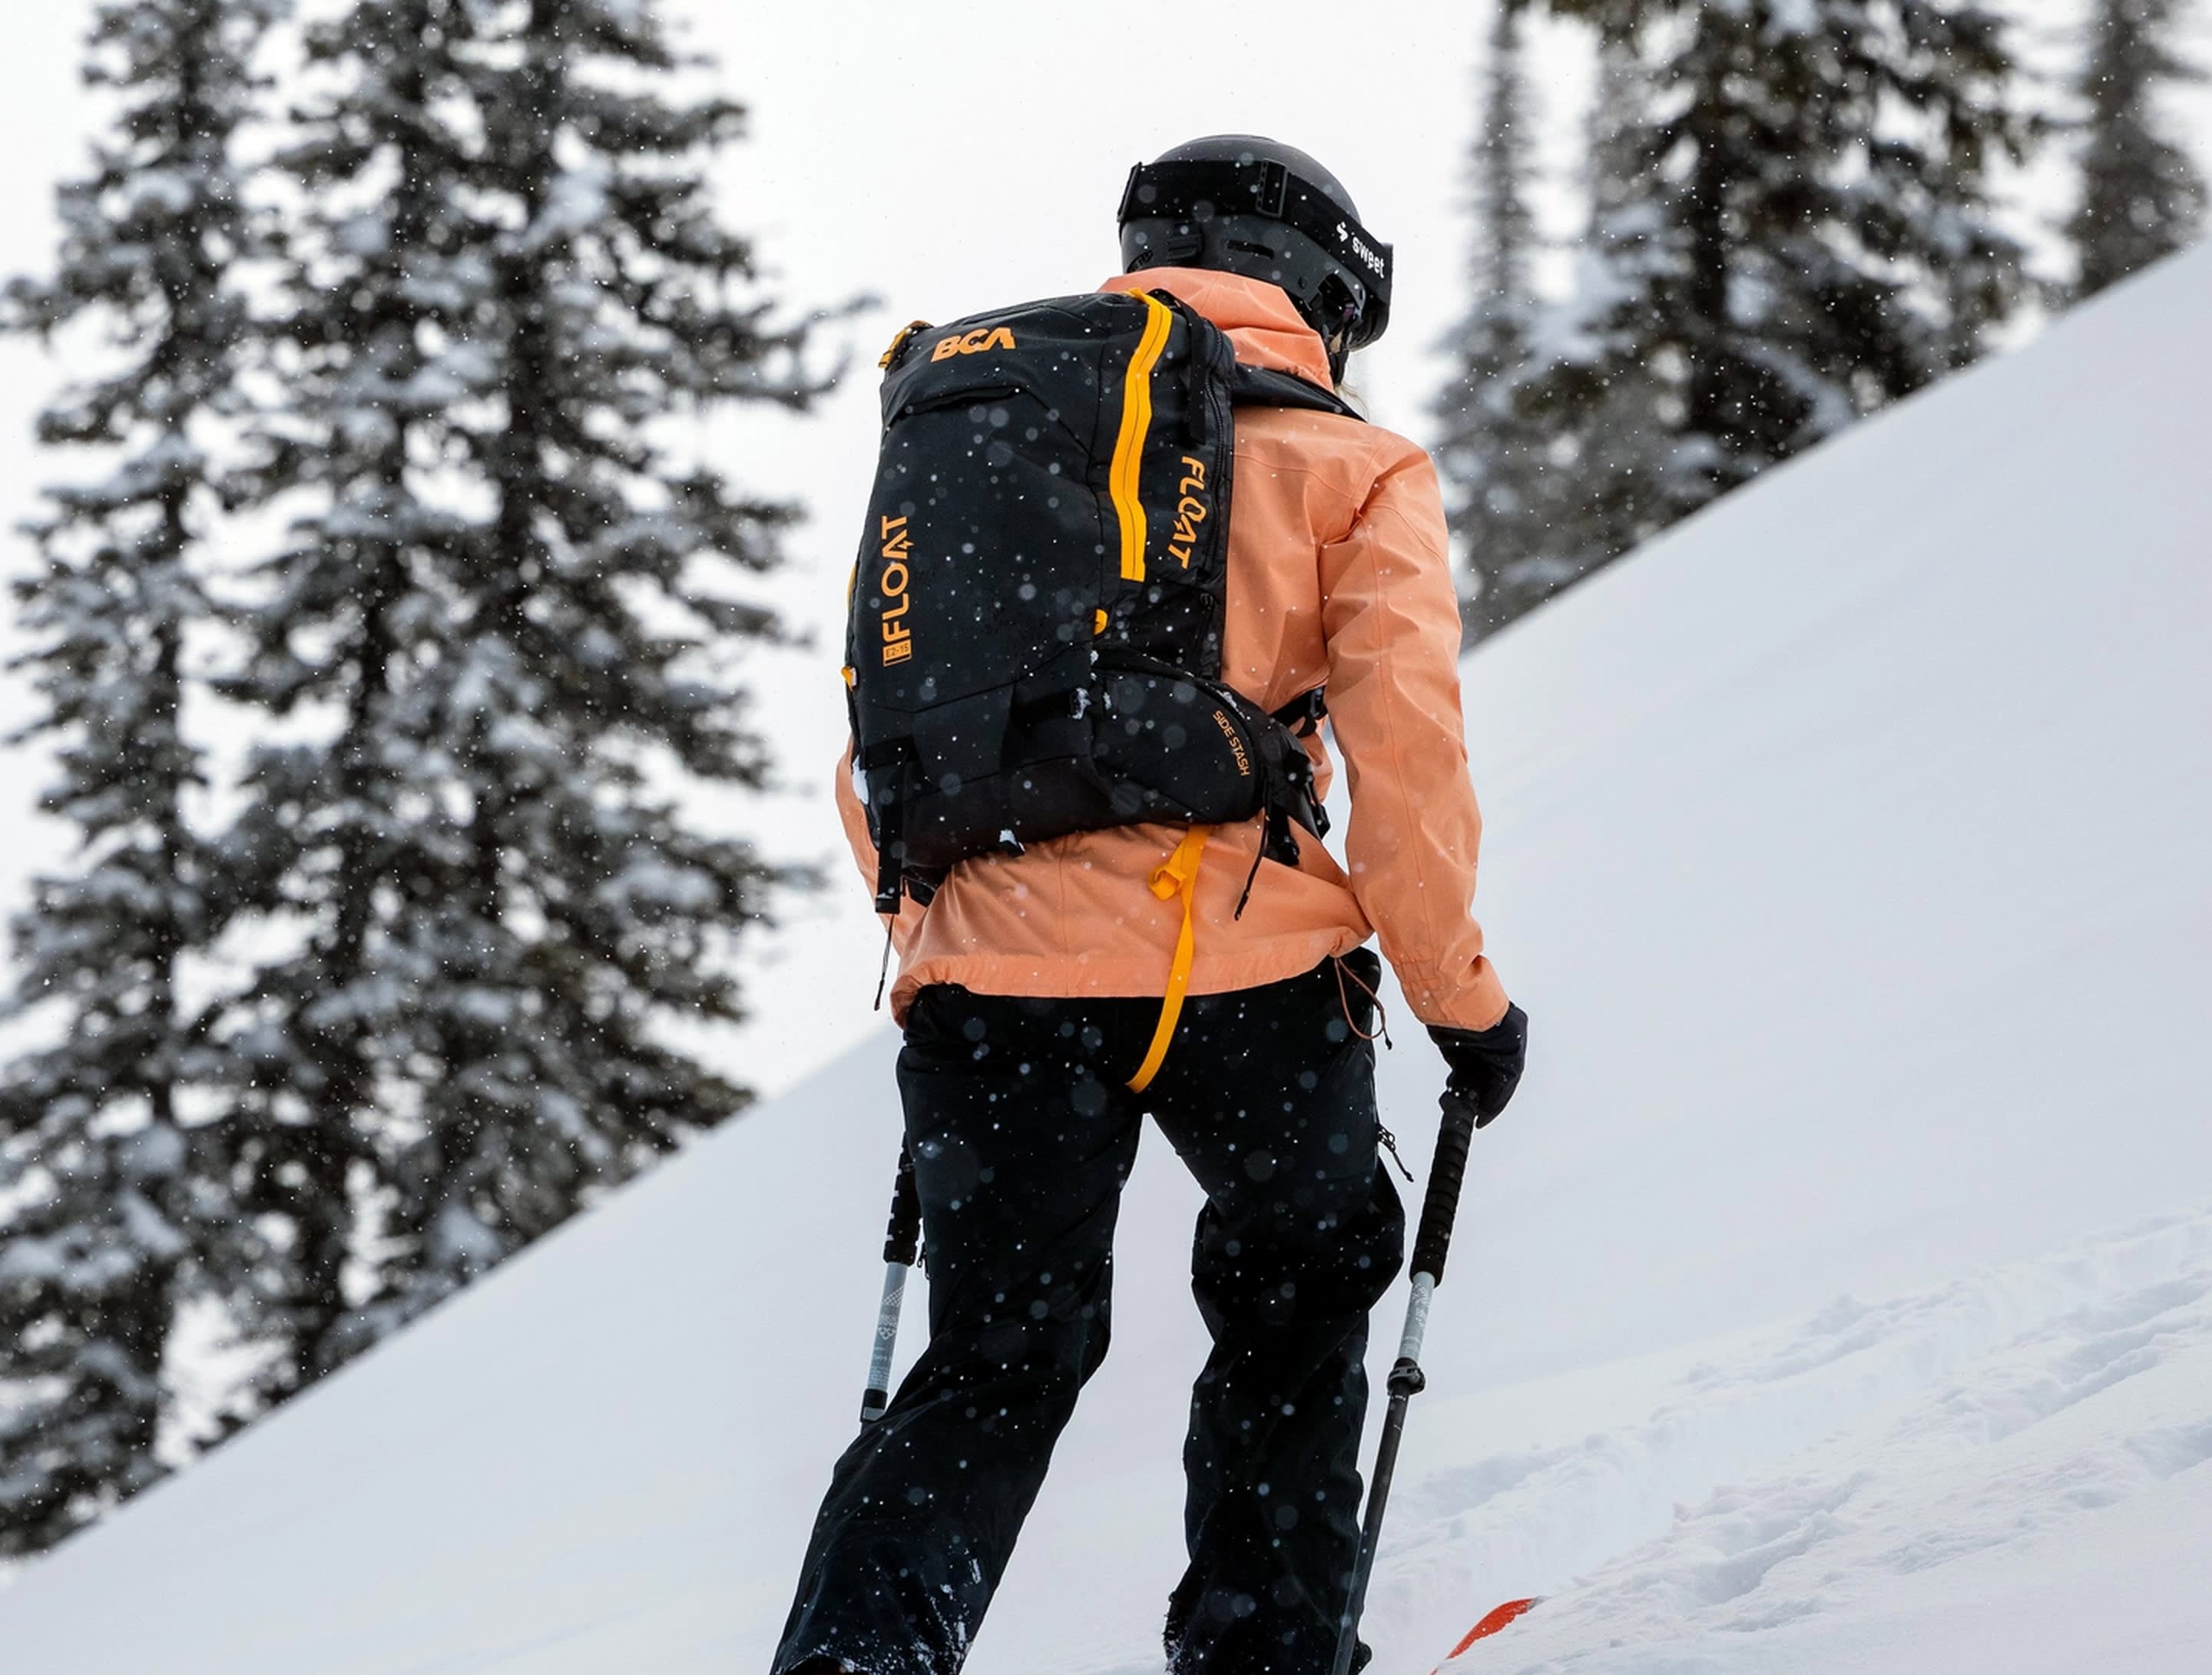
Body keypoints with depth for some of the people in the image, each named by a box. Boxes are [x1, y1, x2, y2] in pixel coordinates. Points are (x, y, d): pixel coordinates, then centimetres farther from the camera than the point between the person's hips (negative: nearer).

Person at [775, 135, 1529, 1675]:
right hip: (1246, 976, -3)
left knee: (997, 1365, 13)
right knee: (1299, 1301, 23)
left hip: (989, 981, 3)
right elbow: (1406, 751, -4)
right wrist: (1460, 999, 5)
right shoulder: (1350, 470, 5)